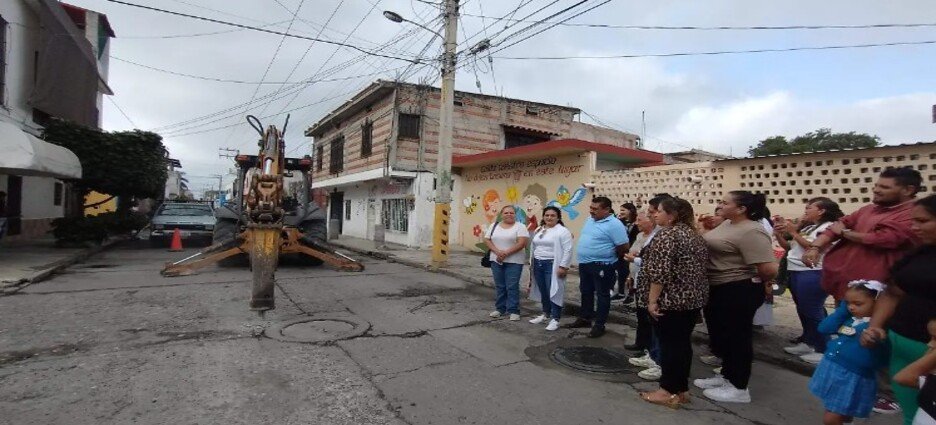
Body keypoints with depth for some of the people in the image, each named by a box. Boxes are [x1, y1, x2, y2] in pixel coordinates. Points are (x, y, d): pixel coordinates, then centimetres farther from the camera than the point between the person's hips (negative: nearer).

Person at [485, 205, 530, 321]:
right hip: (496, 261, 4)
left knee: (512, 286, -4)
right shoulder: (494, 226, 10)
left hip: (513, 262, -4)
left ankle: (513, 311, 3)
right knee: (499, 286, 11)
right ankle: (500, 308, 21)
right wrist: (497, 252, -13)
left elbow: (522, 243, -14)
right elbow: (487, 240, 4)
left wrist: (506, 253, -19)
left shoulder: (520, 226, -4)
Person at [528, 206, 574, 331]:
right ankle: (545, 314, 28)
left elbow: (568, 250, -14)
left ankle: (555, 319, 1)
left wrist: (563, 266, -18)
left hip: (553, 265, -7)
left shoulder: (563, 231, -10)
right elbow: (533, 247, 19)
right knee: (543, 292, 15)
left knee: (553, 292, -5)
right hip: (538, 264, 7)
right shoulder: (538, 230, 13)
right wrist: (531, 263, 17)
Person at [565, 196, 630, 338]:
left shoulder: (614, 224, -19)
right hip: (584, 263, 8)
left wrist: (608, 255, -3)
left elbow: (623, 247, -18)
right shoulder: (590, 220, 7)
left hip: (602, 265, -8)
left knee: (602, 295, 5)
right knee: (586, 292, 19)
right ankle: (585, 318, 33)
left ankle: (599, 325, 14)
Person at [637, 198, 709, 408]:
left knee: (669, 344, -1)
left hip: (672, 300, -9)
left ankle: (669, 392, 7)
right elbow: (698, 267, 20)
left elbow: (660, 272, -22)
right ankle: (682, 389, 20)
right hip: (694, 298, 9)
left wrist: (652, 300, -18)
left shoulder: (667, 235, -15)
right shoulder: (694, 234, 14)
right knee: (683, 343, 13)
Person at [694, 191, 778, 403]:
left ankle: (739, 388, 16)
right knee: (721, 334, 19)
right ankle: (726, 376, 34)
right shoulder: (727, 223, 9)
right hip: (718, 289, 10)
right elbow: (713, 244, 25)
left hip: (738, 292, -10)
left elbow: (769, 268, -27)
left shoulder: (751, 231, -22)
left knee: (736, 336, 2)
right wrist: (705, 228, 9)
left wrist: (761, 284, -10)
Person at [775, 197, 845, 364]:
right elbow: (788, 246, 20)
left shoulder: (828, 227, -7)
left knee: (813, 312, -7)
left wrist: (793, 232, -15)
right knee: (803, 310, 14)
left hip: (811, 274, -9)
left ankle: (823, 350, 2)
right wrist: (779, 234, 4)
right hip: (795, 272, 9)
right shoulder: (806, 227, 19)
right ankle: (808, 343, 24)